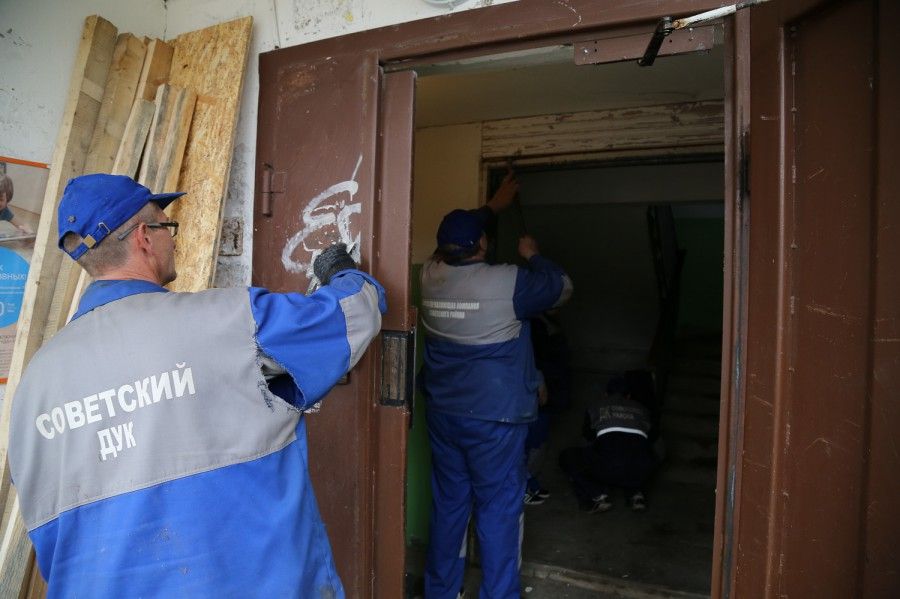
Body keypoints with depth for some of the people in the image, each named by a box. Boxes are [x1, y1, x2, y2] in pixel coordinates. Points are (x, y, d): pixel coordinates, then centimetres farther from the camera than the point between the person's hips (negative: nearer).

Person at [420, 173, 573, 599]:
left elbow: (452, 242, 20)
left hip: (443, 413, 6)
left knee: (448, 505, 17)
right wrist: (532, 256, 16)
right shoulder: (507, 282, -17)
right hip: (495, 419, -5)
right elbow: (562, 287, 0)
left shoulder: (430, 275, -2)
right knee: (498, 510, 6)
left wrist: (493, 206, 29)